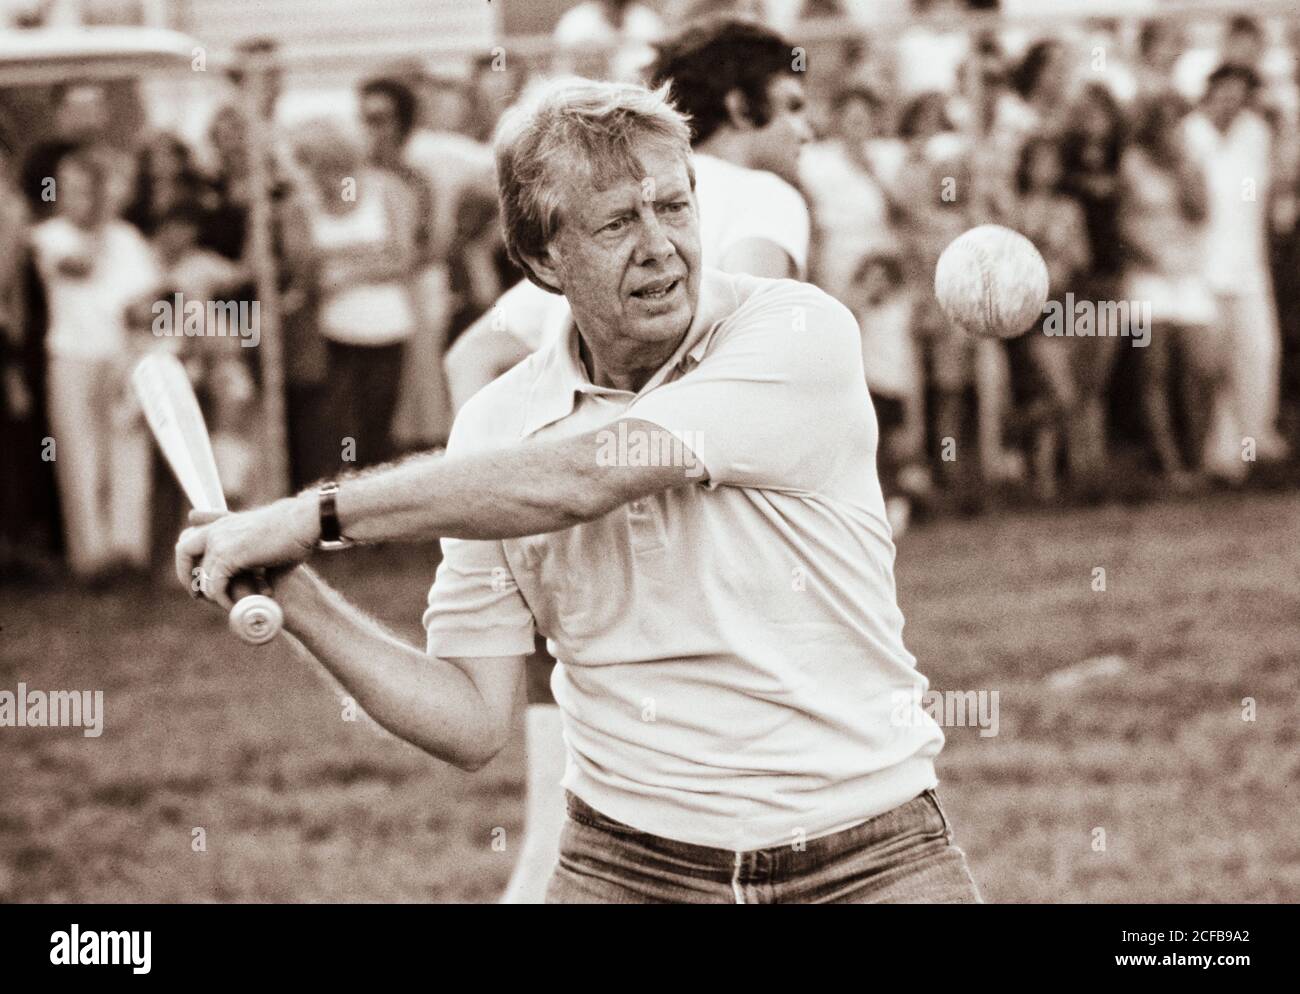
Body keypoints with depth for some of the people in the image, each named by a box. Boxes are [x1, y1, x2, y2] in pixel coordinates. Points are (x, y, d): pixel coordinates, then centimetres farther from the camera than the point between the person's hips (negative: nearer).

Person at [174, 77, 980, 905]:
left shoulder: (799, 332, -10)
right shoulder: (497, 425, 1)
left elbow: (583, 477, -21)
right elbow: (473, 723, 2)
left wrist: (315, 515, -18)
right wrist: (300, 601, -11)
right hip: (628, 866, 2)